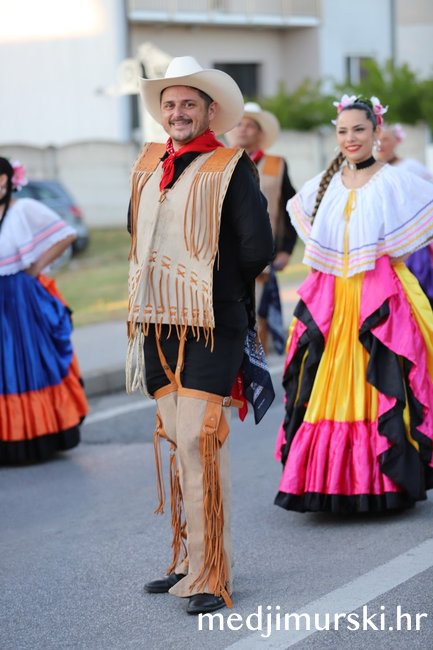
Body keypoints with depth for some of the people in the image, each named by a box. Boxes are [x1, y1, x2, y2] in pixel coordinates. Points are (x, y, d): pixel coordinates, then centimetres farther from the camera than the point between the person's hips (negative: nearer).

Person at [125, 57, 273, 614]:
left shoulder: (231, 167, -5)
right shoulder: (147, 165, 13)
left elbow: (257, 248, -10)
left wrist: (209, 286, 4)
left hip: (211, 328, -6)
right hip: (159, 323, 6)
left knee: (198, 443, -12)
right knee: (178, 442, 12)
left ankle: (209, 575, -6)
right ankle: (189, 560, 22)